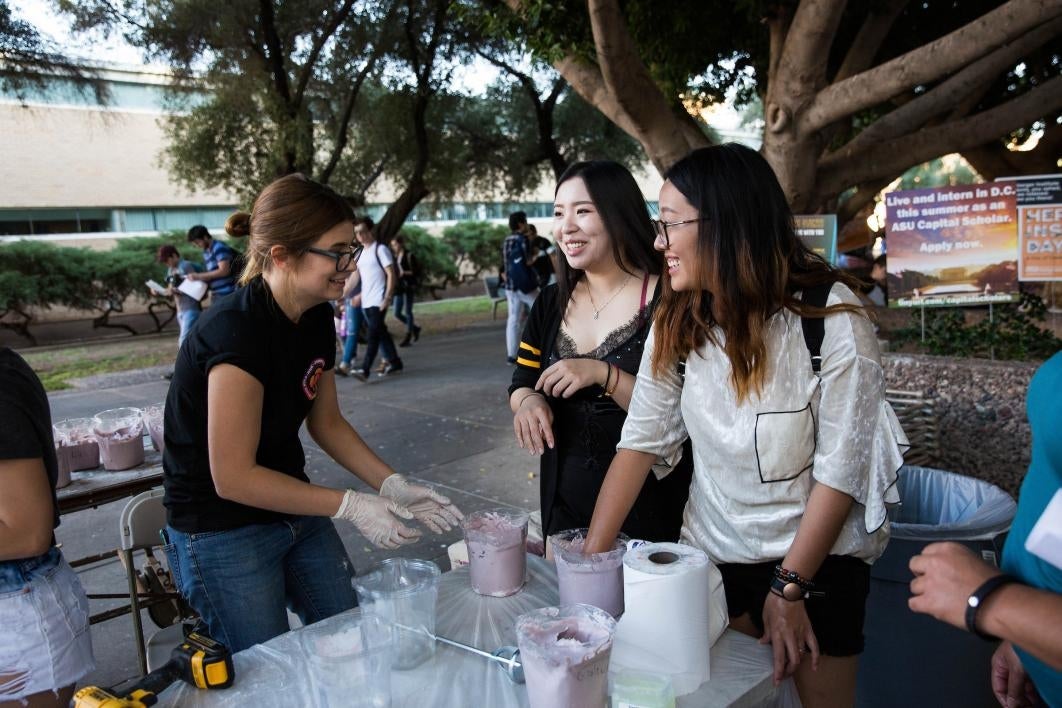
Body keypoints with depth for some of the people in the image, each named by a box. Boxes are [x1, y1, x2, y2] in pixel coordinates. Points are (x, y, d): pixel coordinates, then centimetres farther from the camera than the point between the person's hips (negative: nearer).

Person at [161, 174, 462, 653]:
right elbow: (233, 477, -25)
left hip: (295, 512, 7)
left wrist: (393, 485, -3)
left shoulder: (316, 318, -3)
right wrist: (351, 506, -22)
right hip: (221, 536, -7)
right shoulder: (237, 330, -28)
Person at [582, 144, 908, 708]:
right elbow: (641, 441, -9)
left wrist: (789, 588, -14)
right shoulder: (676, 323, -8)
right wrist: (591, 557, -15)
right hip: (711, 553, 4)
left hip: (819, 559, -3)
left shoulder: (829, 316, -20)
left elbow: (841, 467, -17)